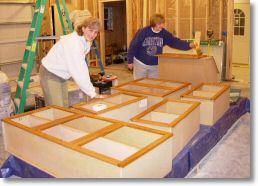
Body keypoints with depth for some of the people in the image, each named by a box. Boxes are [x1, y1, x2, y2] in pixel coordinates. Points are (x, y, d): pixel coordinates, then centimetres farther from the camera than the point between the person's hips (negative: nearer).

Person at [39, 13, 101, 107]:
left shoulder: (86, 41, -2)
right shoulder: (73, 43, -30)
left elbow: (82, 68, 0)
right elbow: (78, 72, -33)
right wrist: (93, 94, -30)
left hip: (62, 76, 9)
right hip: (50, 74, -9)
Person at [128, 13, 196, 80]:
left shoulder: (164, 33, -6)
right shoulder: (143, 32, -15)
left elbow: (175, 42, -10)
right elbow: (133, 46, -10)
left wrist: (189, 45, -25)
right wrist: (130, 61, -8)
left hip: (155, 65, 3)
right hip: (140, 63, -3)